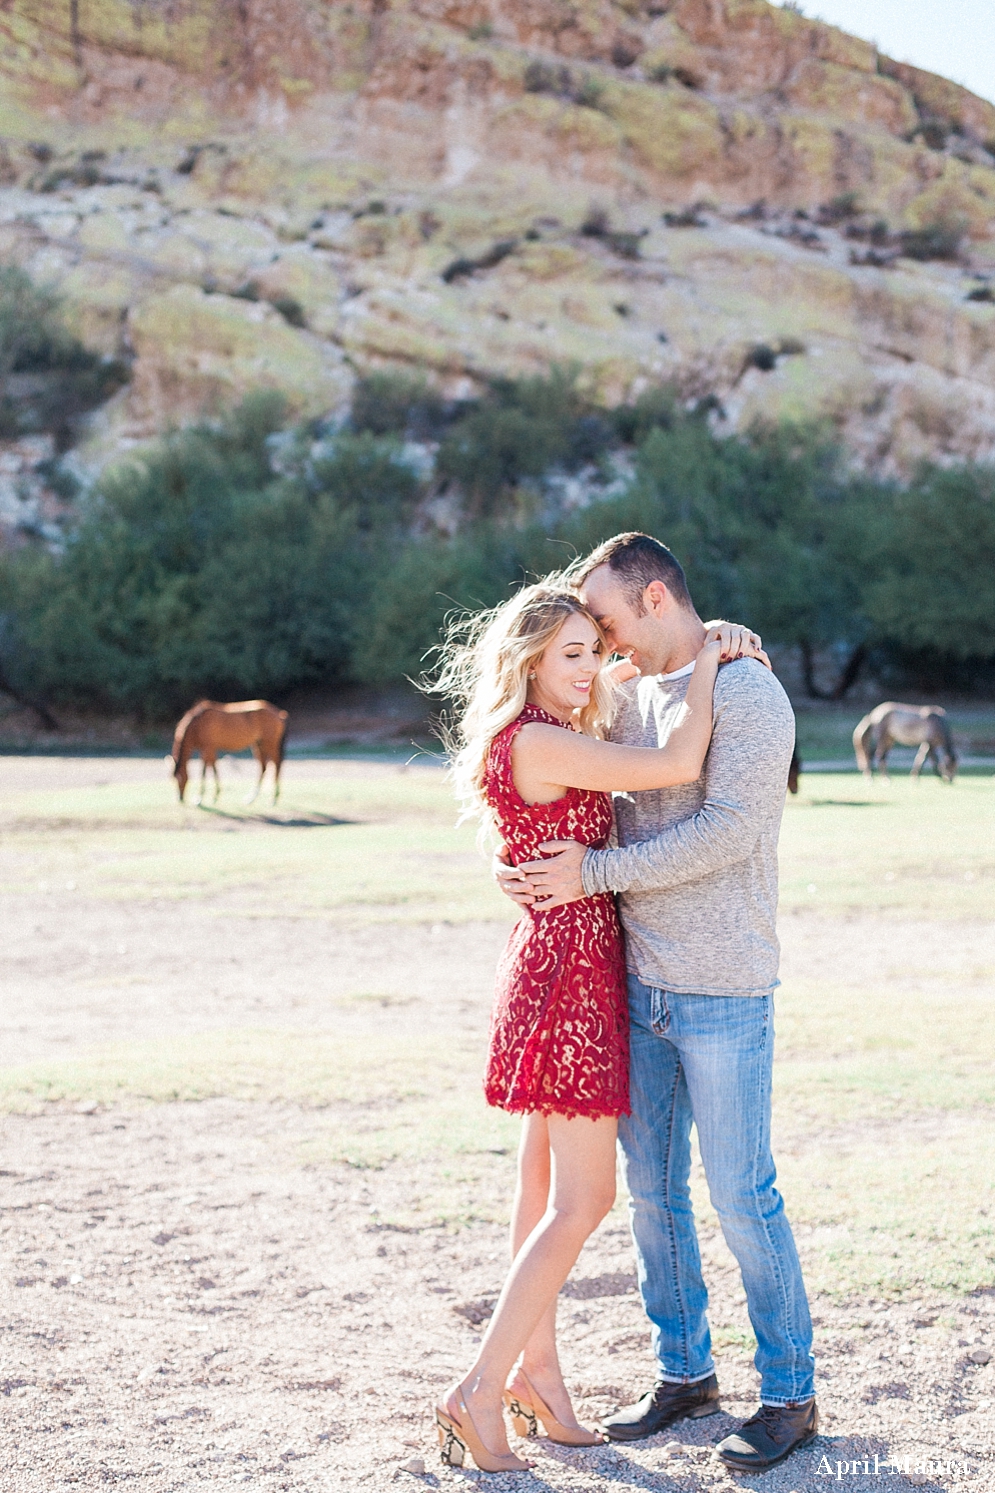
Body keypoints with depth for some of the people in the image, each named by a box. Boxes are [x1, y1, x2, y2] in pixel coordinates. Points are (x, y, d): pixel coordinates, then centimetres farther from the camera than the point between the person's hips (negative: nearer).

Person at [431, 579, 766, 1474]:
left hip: (560, 965, 10)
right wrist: (707, 662, -10)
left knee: (548, 1183, 14)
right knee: (584, 1199, -7)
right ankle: (480, 1394, -5)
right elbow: (678, 766, -23)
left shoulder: (560, 737, 12)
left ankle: (536, 1372, 23)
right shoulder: (536, 743, -18)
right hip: (568, 971, -10)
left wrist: (715, 649, 10)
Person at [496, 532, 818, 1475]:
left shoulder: (751, 697, -10)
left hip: (721, 991, -7)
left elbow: (726, 833, -20)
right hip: (637, 981, 7)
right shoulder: (631, 698, 11)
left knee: (741, 1195, 0)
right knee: (651, 1187, 12)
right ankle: (684, 1371, 27)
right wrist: (523, 865, 4)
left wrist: (593, 872, -18)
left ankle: (790, 1395, 13)